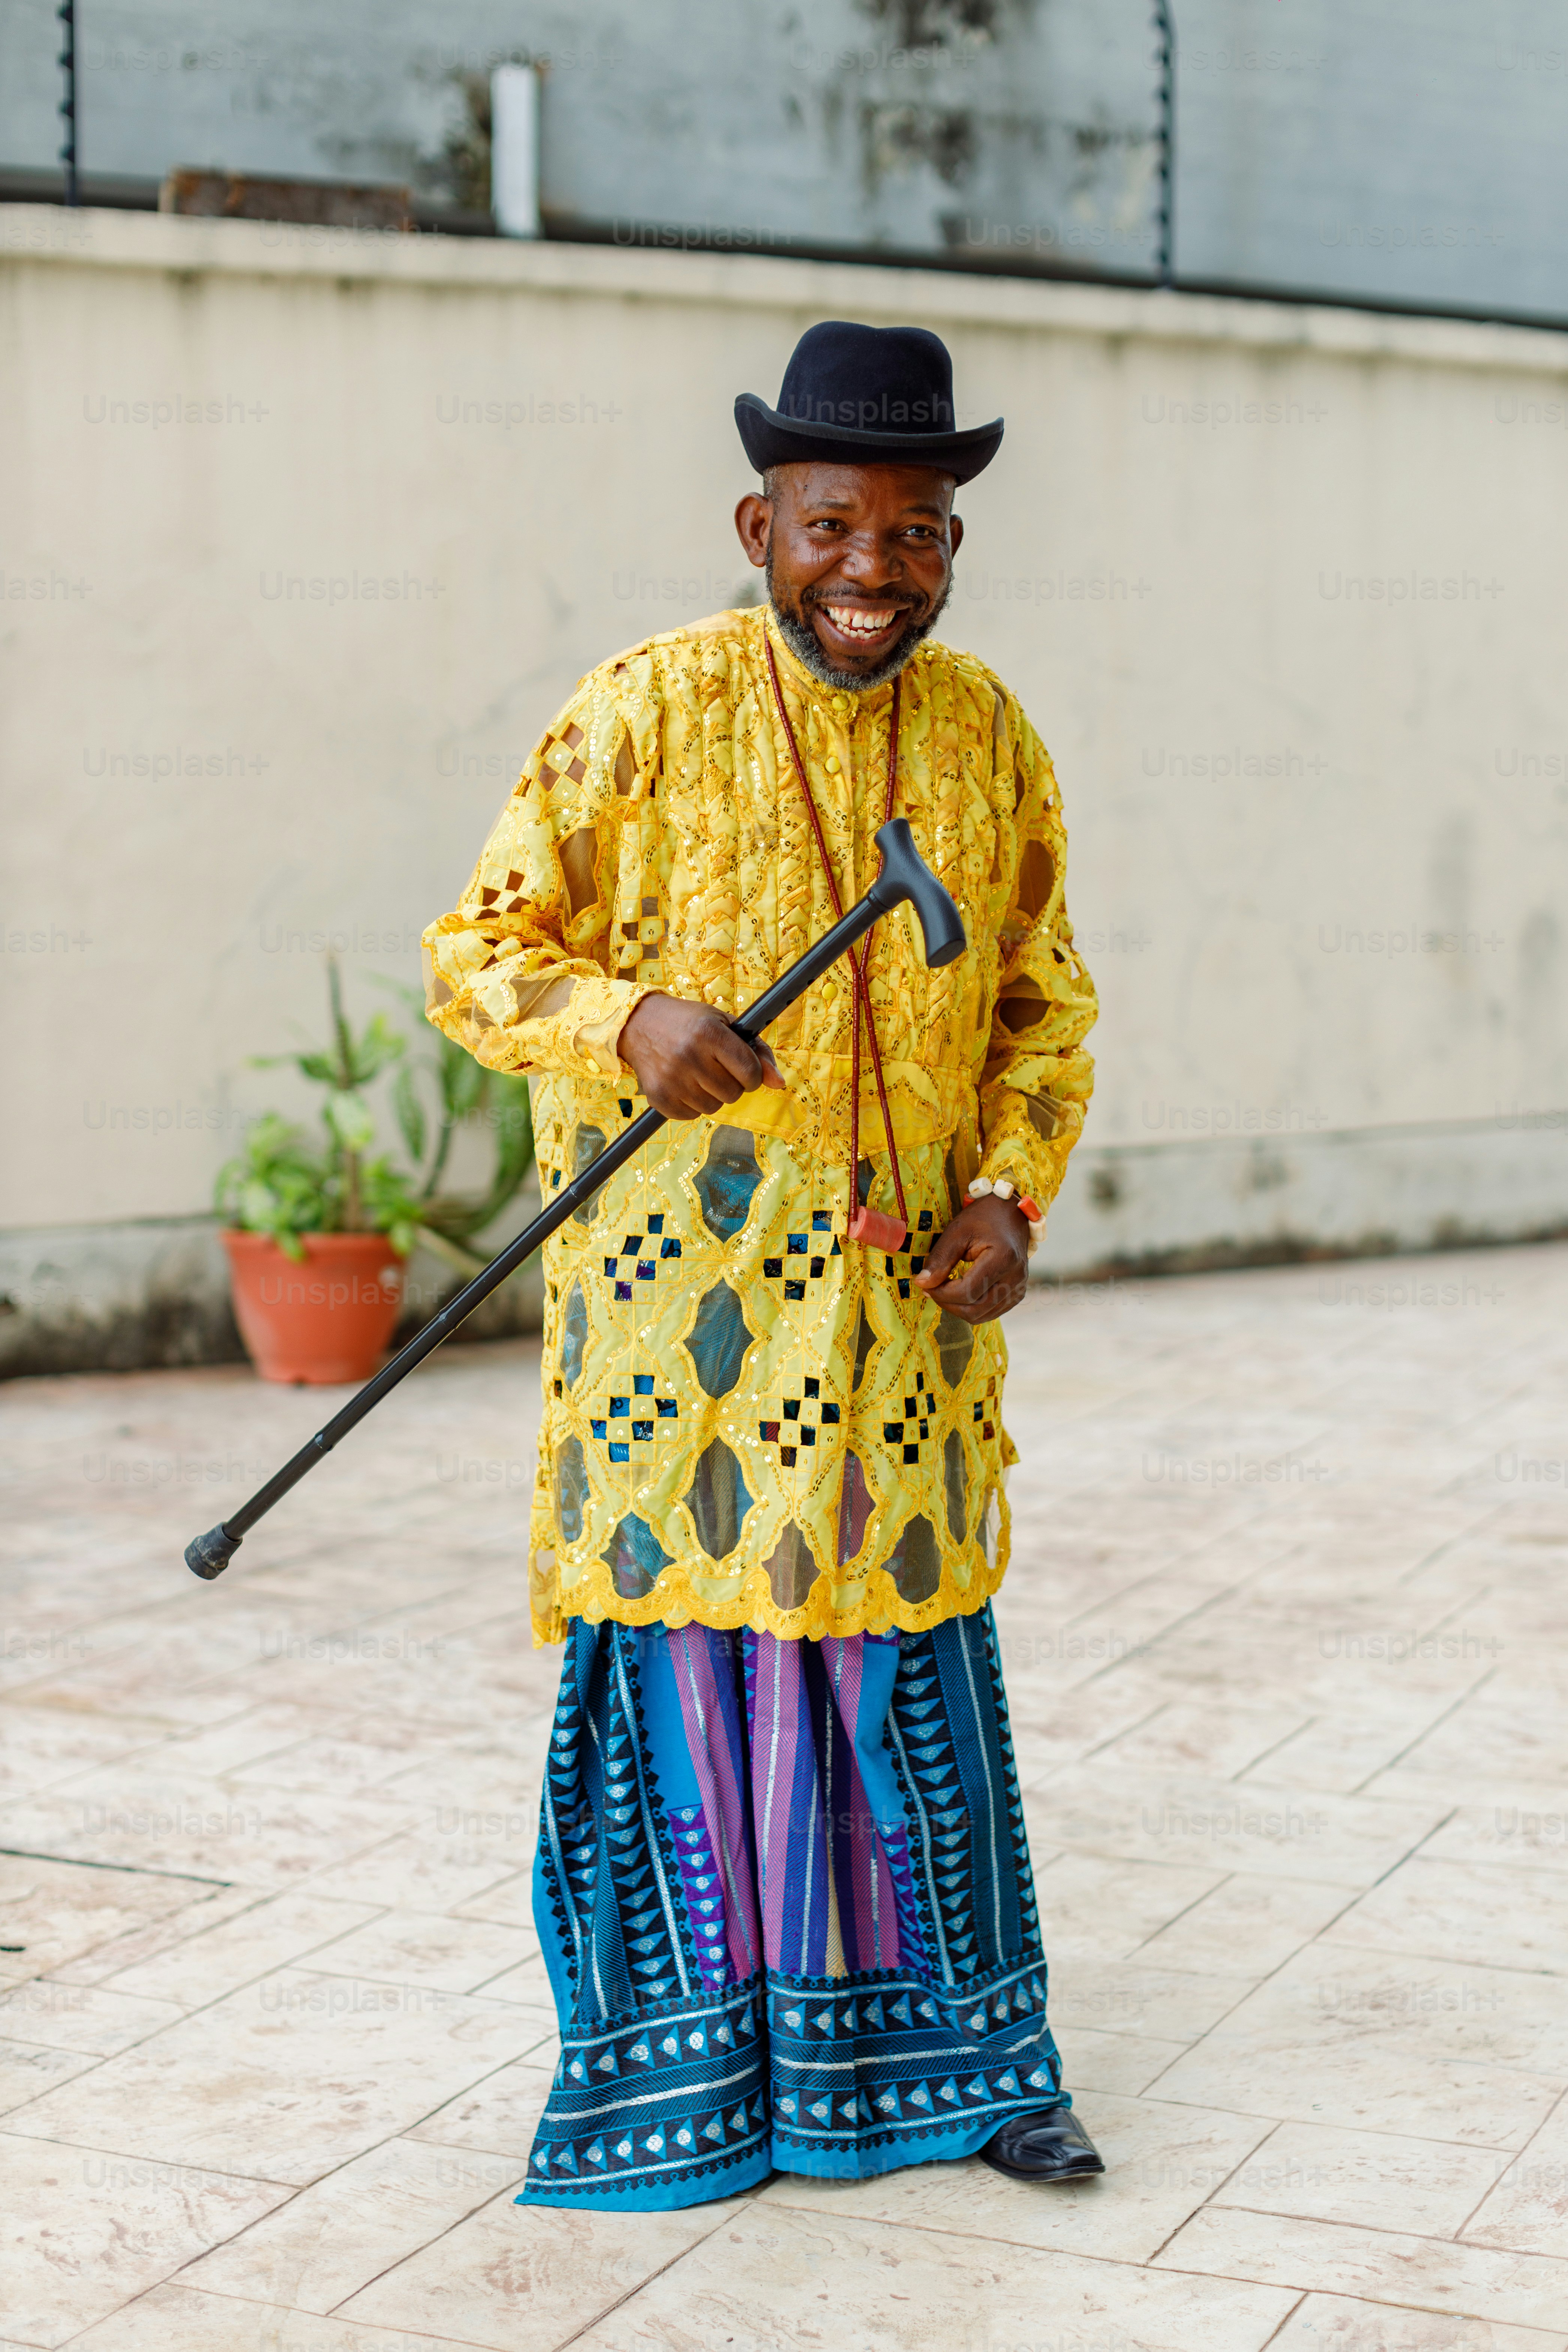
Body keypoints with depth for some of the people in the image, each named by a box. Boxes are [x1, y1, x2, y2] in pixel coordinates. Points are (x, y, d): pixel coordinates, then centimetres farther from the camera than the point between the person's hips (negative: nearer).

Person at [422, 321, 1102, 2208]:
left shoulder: (989, 736, 6)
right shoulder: (645, 710, -6)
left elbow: (1046, 1002, 14)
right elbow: (477, 954, -5)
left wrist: (1013, 1192, -1)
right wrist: (630, 1017, -25)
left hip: (908, 1286, 3)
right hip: (682, 1274, -3)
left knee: (912, 1653, 10)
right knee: (687, 1634, 4)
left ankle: (951, 2052, 26)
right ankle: (687, 2069, 21)